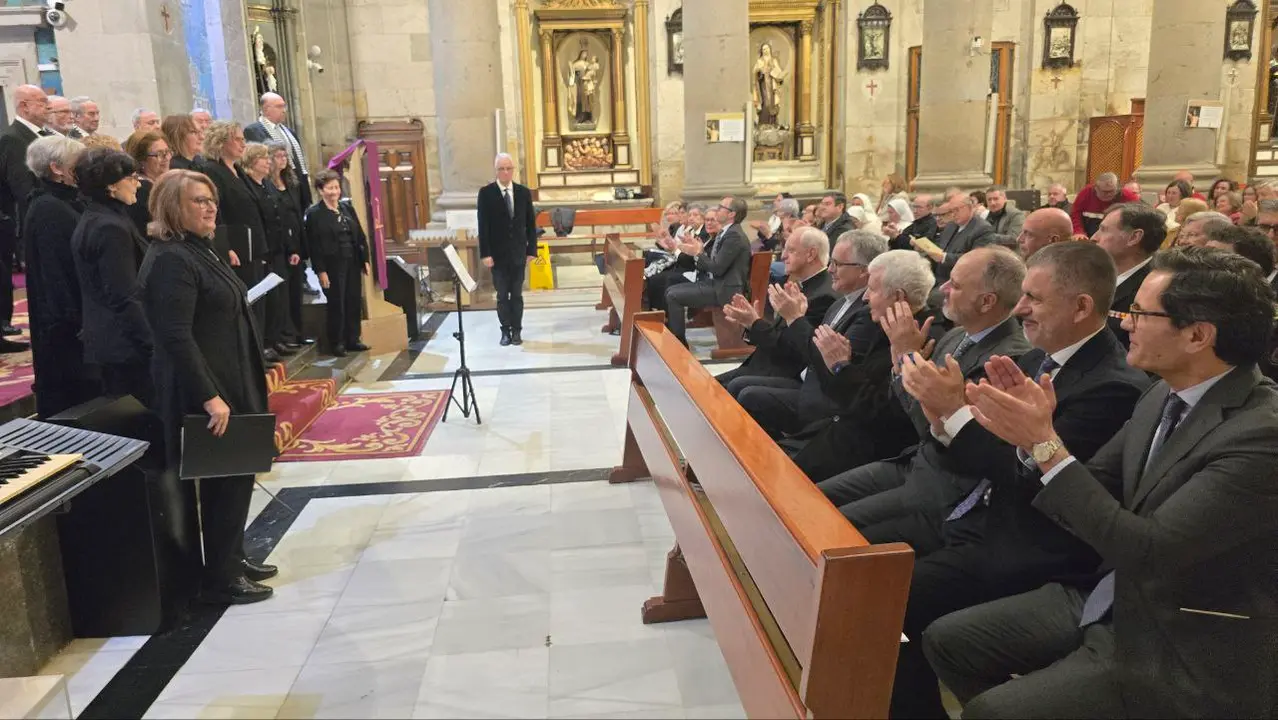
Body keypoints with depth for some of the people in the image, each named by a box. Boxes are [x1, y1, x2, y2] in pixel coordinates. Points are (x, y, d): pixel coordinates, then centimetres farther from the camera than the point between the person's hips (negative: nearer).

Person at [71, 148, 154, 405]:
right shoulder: (111, 228, -19)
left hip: (105, 339, 10)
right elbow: (126, 299, -22)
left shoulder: (91, 220, 12)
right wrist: (155, 345, -20)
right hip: (127, 345, -10)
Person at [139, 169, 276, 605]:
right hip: (206, 390, -10)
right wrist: (209, 397, -27)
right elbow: (176, 337, -25)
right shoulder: (171, 259, -18)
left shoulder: (200, 249, 13)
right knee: (227, 479, 0)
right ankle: (219, 580, 12)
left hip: (227, 382, 10)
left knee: (233, 475, 17)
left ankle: (232, 560, 30)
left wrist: (250, 378, 21)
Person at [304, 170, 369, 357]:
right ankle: (336, 343, 11)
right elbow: (314, 245, -10)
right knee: (336, 304, 0)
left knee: (354, 301, 8)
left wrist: (365, 260, 8)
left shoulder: (347, 209, 12)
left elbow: (360, 236, 14)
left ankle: (353, 339, 20)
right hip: (332, 265, -6)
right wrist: (320, 271, -14)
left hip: (352, 263, 6)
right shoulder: (313, 214, -6)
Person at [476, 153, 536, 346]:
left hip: (518, 253, 2)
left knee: (517, 294, 7)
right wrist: (485, 254, -12)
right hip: (498, 254, -2)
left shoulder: (524, 192, 3)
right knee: (502, 295, 6)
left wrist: (531, 250, 0)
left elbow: (531, 224, 6)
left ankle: (517, 331, 15)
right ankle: (505, 331, 15)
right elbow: (483, 226, -7)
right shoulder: (486, 193, -4)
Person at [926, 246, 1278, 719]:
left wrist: (1045, 445, -26)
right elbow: (1093, 490, 6)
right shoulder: (1166, 396, 1)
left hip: (1183, 653, -8)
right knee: (947, 639, 4)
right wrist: (1034, 431, -12)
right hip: (1111, 600, 8)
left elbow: (1150, 551, -28)